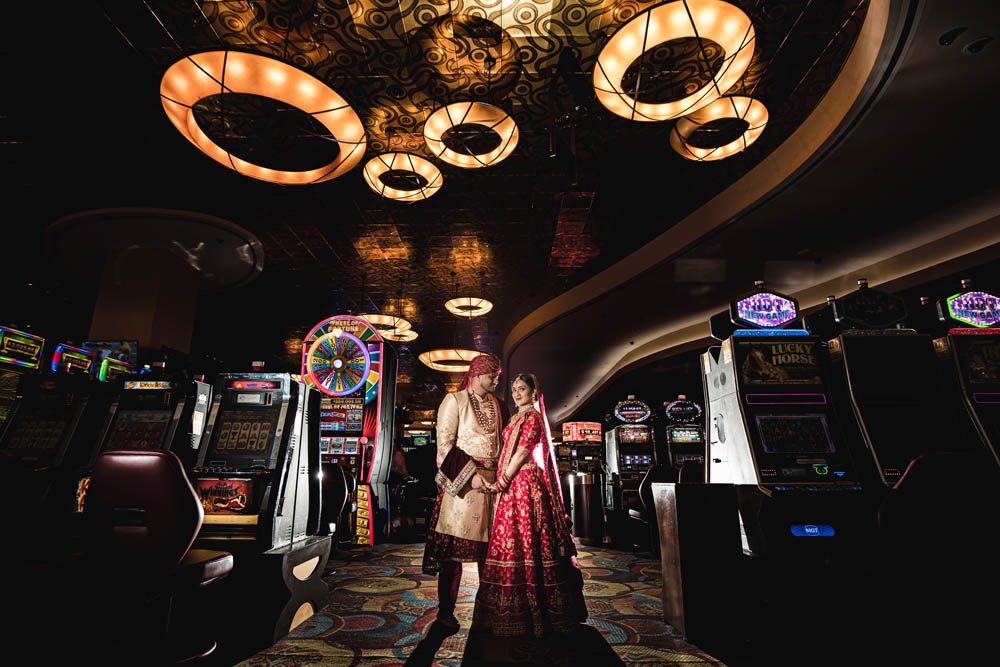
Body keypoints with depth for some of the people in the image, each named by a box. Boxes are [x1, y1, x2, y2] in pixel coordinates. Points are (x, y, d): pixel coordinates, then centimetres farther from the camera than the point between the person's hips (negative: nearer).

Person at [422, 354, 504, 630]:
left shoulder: (496, 404, 16)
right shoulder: (454, 400, -2)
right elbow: (445, 443, -9)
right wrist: (471, 474, -16)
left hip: (492, 480, 5)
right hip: (462, 480, -5)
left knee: (489, 544, 9)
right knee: (455, 545, -2)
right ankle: (446, 610, 11)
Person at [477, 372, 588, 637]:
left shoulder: (532, 416, -8)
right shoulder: (519, 417, 19)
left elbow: (523, 452, -16)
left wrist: (502, 481, -16)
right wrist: (502, 480, 12)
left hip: (524, 484, -9)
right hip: (514, 485, 9)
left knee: (521, 542, -5)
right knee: (522, 542, 12)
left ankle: (519, 613, 4)